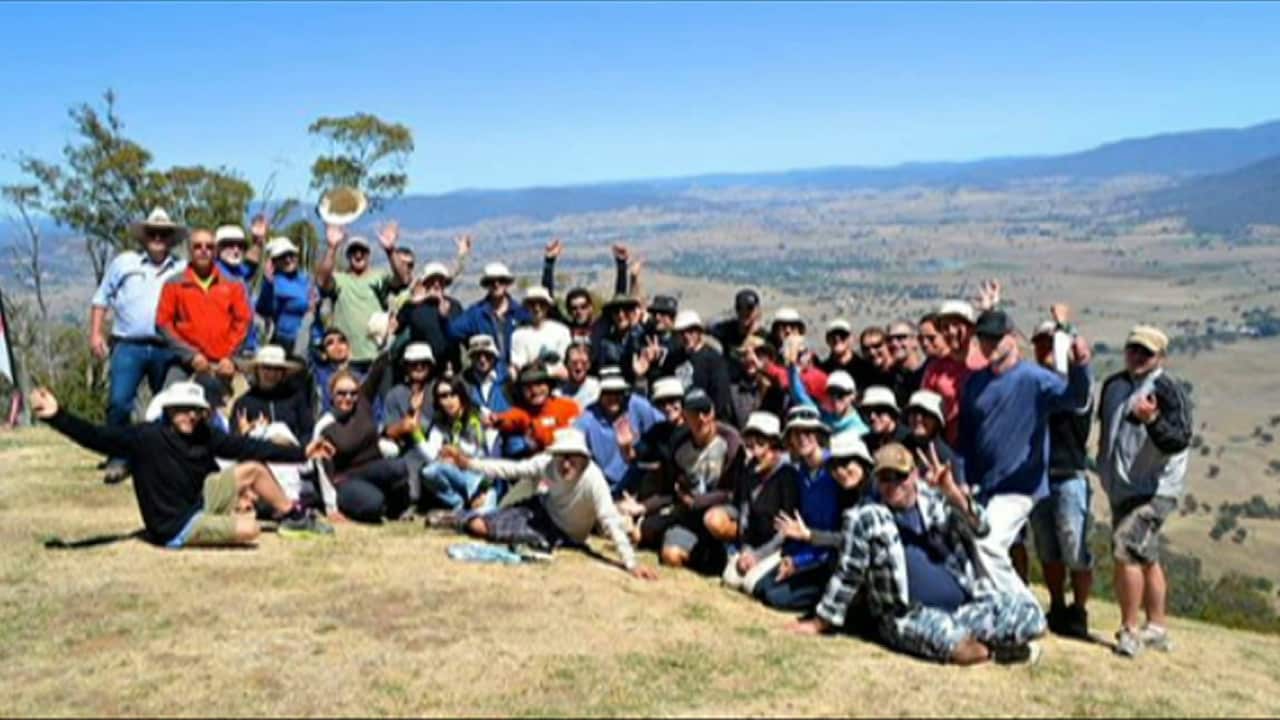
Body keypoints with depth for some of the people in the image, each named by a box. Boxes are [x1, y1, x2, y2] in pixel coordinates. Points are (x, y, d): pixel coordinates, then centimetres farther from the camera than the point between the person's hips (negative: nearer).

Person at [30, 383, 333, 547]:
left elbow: (246, 446, 0)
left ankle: (294, 516, 12)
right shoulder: (146, 437, -16)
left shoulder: (204, 435, 0)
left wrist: (301, 453, -2)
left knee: (254, 468, -5)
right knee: (248, 530, -25)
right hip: (177, 527, -7)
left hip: (203, 500, 7)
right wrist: (56, 416, -37)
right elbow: (96, 437, -22)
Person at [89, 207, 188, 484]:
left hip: (168, 349, 1)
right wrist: (95, 333, 3)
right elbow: (101, 299, 12)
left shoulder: (183, 270, 9)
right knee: (118, 402, -12)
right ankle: (118, 459, -2)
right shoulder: (124, 263, 9)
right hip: (128, 346, -1)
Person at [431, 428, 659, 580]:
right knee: (478, 525, -6)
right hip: (543, 507, 3)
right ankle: (459, 519, 29)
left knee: (487, 530, -13)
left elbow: (611, 521, -42)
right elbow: (511, 469, -17)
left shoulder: (593, 479, -39)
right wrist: (467, 462, -23)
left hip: (561, 534, -3)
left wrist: (632, 563, -48)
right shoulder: (547, 462, -26)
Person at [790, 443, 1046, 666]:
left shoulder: (935, 499, 5)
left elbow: (979, 527, -8)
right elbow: (847, 575, 3)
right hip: (912, 614, -3)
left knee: (1029, 613, -16)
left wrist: (952, 491, -25)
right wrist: (820, 622, 5)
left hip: (971, 604, 3)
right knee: (951, 639, -34)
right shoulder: (864, 518, -2)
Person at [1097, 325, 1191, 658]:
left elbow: (1180, 440, -23)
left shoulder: (1168, 389, -13)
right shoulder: (1114, 385, 9)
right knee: (1146, 557, 17)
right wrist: (1105, 468, 20)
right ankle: (1157, 629, 29)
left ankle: (1130, 631, -9)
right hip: (1122, 488, 8)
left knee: (1126, 549, -18)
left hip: (1155, 489, -8)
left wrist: (1152, 420, -39)